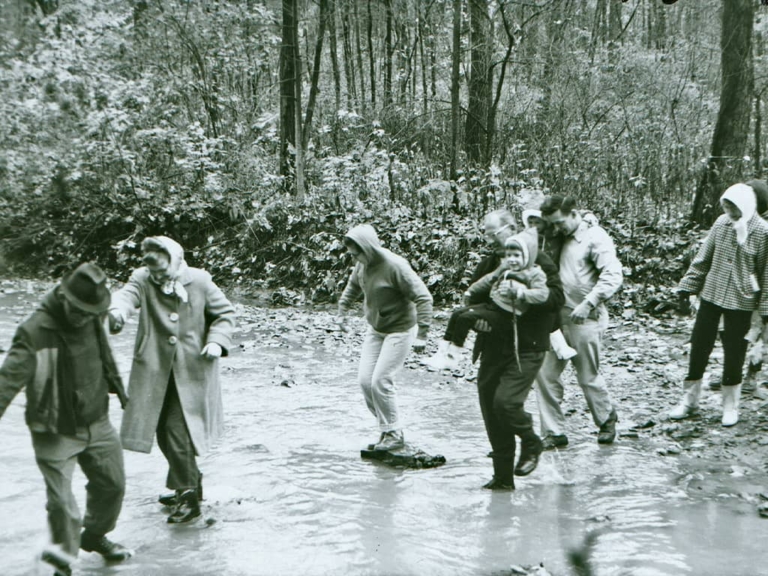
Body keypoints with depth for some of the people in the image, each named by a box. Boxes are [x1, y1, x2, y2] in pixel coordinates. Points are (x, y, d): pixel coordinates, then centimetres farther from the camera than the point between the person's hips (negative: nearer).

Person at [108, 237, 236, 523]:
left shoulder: (200, 281, -3)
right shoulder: (142, 279, -2)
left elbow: (225, 312, 7)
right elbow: (127, 295, -24)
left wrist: (217, 341, -10)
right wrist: (117, 312, -47)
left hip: (191, 371, -4)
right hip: (155, 371, 4)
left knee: (178, 430, -12)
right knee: (164, 431, 13)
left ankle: (189, 495, -1)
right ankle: (190, 483, 33)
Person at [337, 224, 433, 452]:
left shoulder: (395, 266, -25)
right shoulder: (363, 264, -3)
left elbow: (423, 298, -25)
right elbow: (353, 284, 22)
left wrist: (421, 334, -28)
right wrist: (343, 305, 25)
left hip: (399, 331, -7)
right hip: (375, 330, 8)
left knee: (380, 381, -14)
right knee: (365, 380, 1)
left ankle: (394, 434, 1)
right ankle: (386, 427, 16)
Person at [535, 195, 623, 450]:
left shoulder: (596, 237, -10)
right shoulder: (562, 239, 11)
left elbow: (613, 276, -19)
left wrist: (588, 304, -24)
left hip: (585, 320, -7)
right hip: (558, 316, 7)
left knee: (588, 377, 6)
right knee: (545, 373, 0)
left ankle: (607, 420, 32)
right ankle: (554, 433, 9)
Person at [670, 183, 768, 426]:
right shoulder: (721, 223, -2)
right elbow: (703, 258, 7)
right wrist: (687, 288, 5)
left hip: (740, 303, -4)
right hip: (711, 296, 4)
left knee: (734, 354, 5)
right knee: (699, 347, 8)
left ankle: (730, 407, 21)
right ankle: (689, 400, 22)